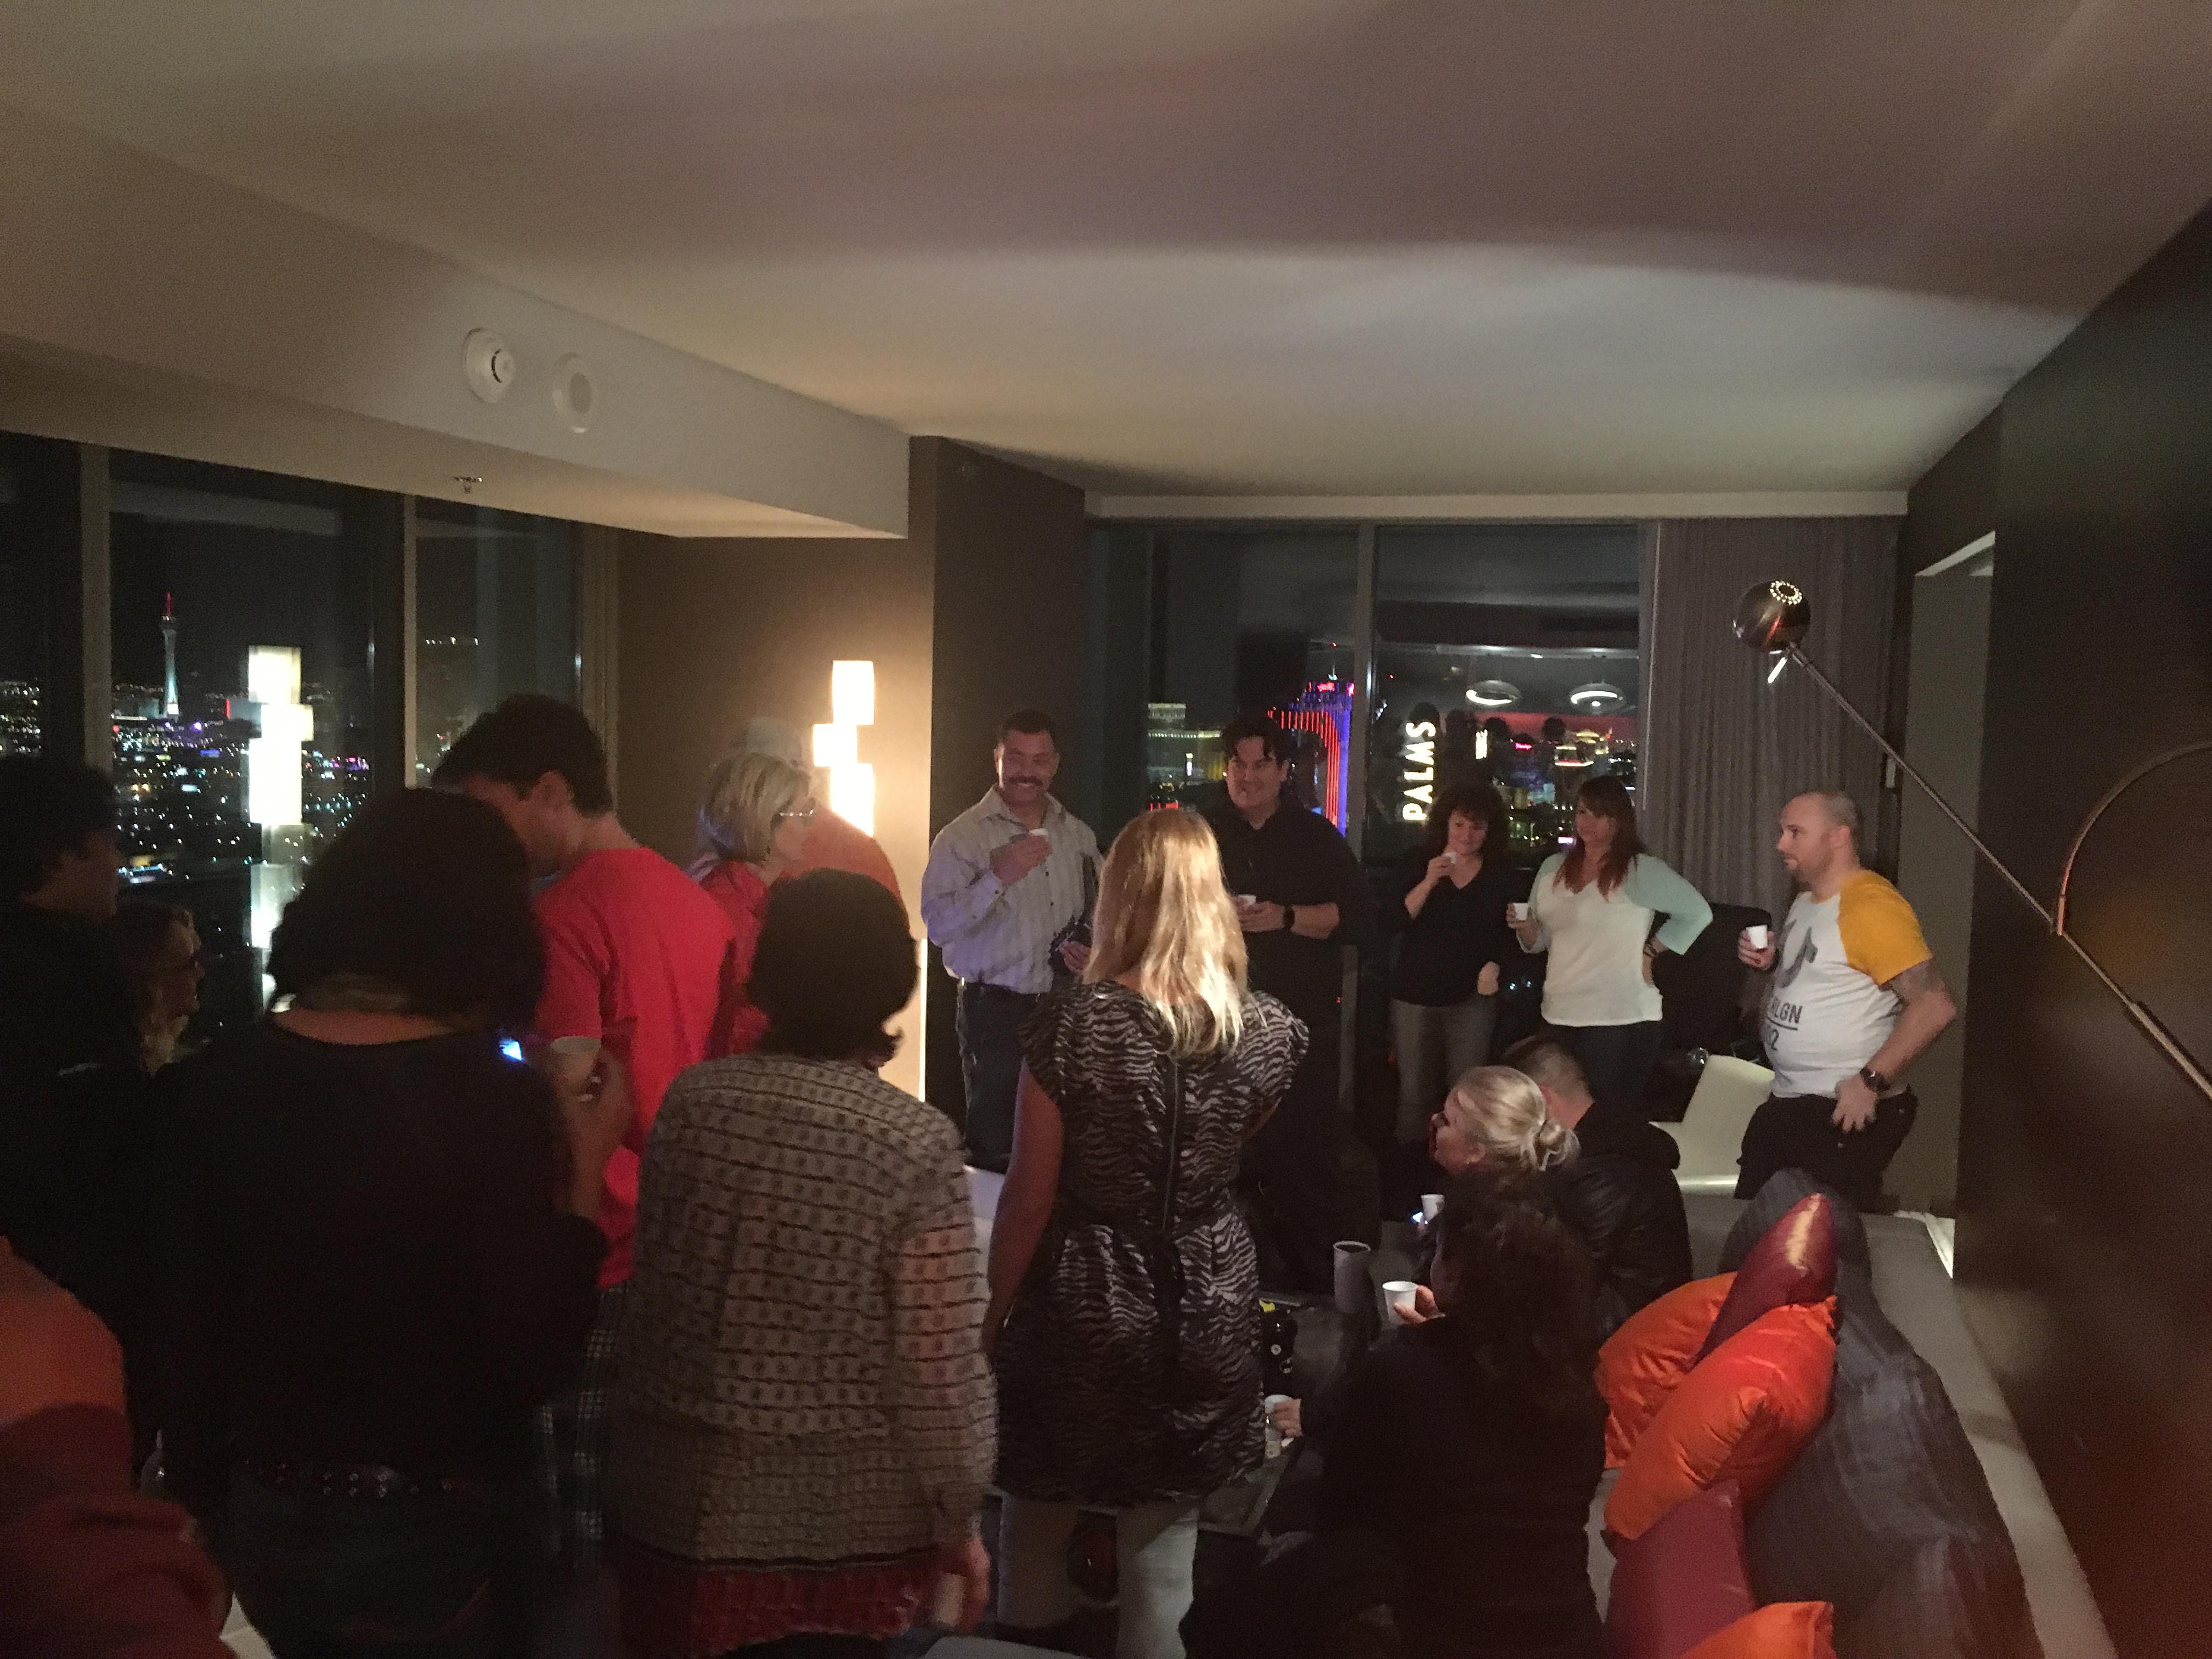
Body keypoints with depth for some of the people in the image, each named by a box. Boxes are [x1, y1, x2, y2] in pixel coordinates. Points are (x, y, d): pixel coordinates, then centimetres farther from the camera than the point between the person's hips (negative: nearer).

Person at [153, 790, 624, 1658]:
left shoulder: (207, 1084, -8)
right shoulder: (493, 1100, -19)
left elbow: (184, 1332, 0)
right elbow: (531, 1366, -17)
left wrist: (204, 1506, 14)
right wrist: (584, 1175, -9)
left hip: (264, 1519, 4)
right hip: (435, 1529, -4)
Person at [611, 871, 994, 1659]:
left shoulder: (693, 1098, -8)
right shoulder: (917, 1145, -18)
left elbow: (650, 1290, 3)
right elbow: (941, 1366, -14)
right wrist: (960, 1517, -4)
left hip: (686, 1498, 3)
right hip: (848, 1517, -2)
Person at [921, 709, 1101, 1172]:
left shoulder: (1078, 834, 11)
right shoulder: (962, 837, -5)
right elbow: (938, 926, -16)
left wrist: (1095, 950, 3)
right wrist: (998, 878, -24)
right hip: (995, 1014, -4)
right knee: (995, 1152, -1)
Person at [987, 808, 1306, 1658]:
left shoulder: (1073, 1025, -17)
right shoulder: (1267, 1028, -6)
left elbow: (1029, 1198, -11)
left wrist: (993, 1313, 2)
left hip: (1085, 1302, -3)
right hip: (1207, 1305, 3)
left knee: (1036, 1536, 17)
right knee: (1165, 1555, 16)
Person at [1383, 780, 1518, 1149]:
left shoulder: (1501, 874, 5)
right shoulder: (1417, 863, 1)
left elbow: (1509, 934, 14)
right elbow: (1390, 922, -9)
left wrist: (1495, 965, -5)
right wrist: (1428, 882, -19)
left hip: (1473, 997, 0)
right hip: (1415, 994, 0)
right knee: (1415, 1094, 3)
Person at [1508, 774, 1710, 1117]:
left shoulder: (1642, 871, -5)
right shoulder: (1553, 868, 12)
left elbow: (1697, 913, 1)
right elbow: (1538, 941, 17)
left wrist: (1650, 951, -3)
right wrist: (1526, 928, -4)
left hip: (1621, 1022, -5)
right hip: (1558, 1018, 6)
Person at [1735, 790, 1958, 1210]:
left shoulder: (1871, 905, -19)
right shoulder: (1807, 899, 11)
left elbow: (1936, 1006, -25)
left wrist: (1870, 1081, -24)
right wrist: (1772, 961, 6)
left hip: (1844, 1114, -9)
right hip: (1786, 1104, 9)